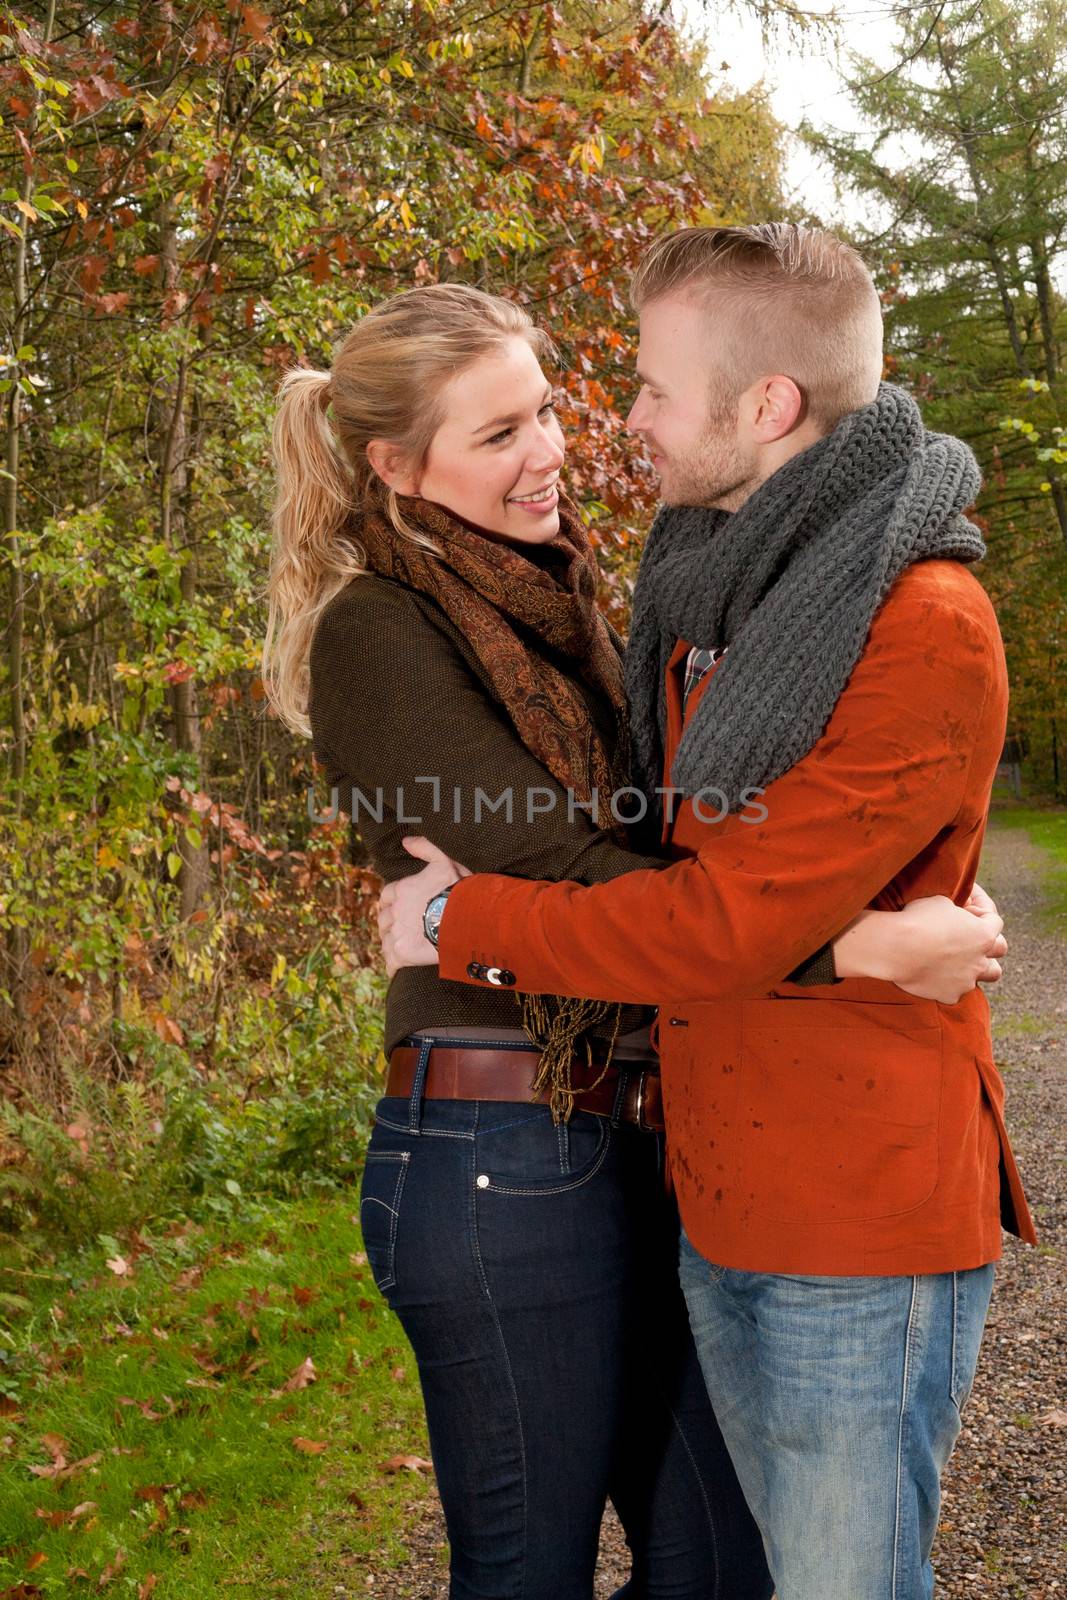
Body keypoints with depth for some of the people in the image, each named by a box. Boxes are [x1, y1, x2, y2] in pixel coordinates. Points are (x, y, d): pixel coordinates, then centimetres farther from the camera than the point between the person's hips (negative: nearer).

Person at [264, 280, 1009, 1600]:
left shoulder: (544, 606, 13)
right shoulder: (375, 631, -12)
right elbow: (561, 868, -21)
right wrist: (856, 946, -24)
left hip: (627, 1136, 8)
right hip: (501, 1154, -8)